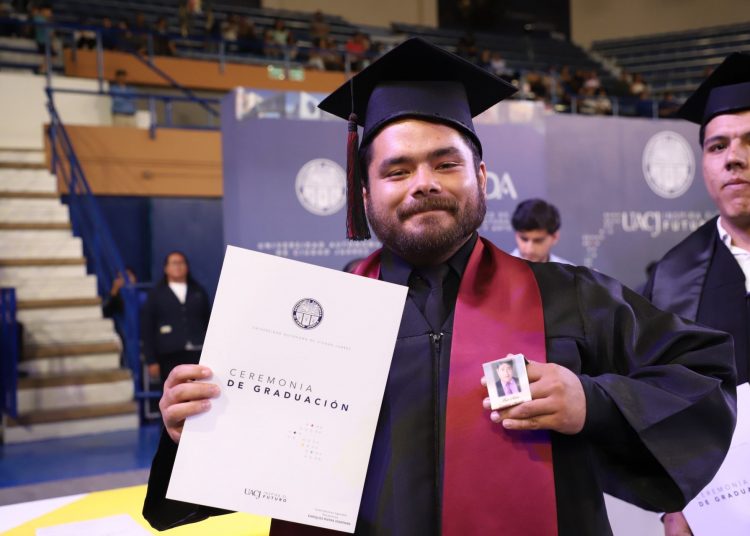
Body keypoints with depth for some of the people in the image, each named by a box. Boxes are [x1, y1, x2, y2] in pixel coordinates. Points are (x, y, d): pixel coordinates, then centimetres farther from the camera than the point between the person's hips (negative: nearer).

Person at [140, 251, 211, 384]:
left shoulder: (198, 291, 16)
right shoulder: (156, 294, 9)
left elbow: (209, 323, 14)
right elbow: (147, 329, 5)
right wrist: (151, 360, -2)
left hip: (198, 354, 2)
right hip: (170, 356, -1)